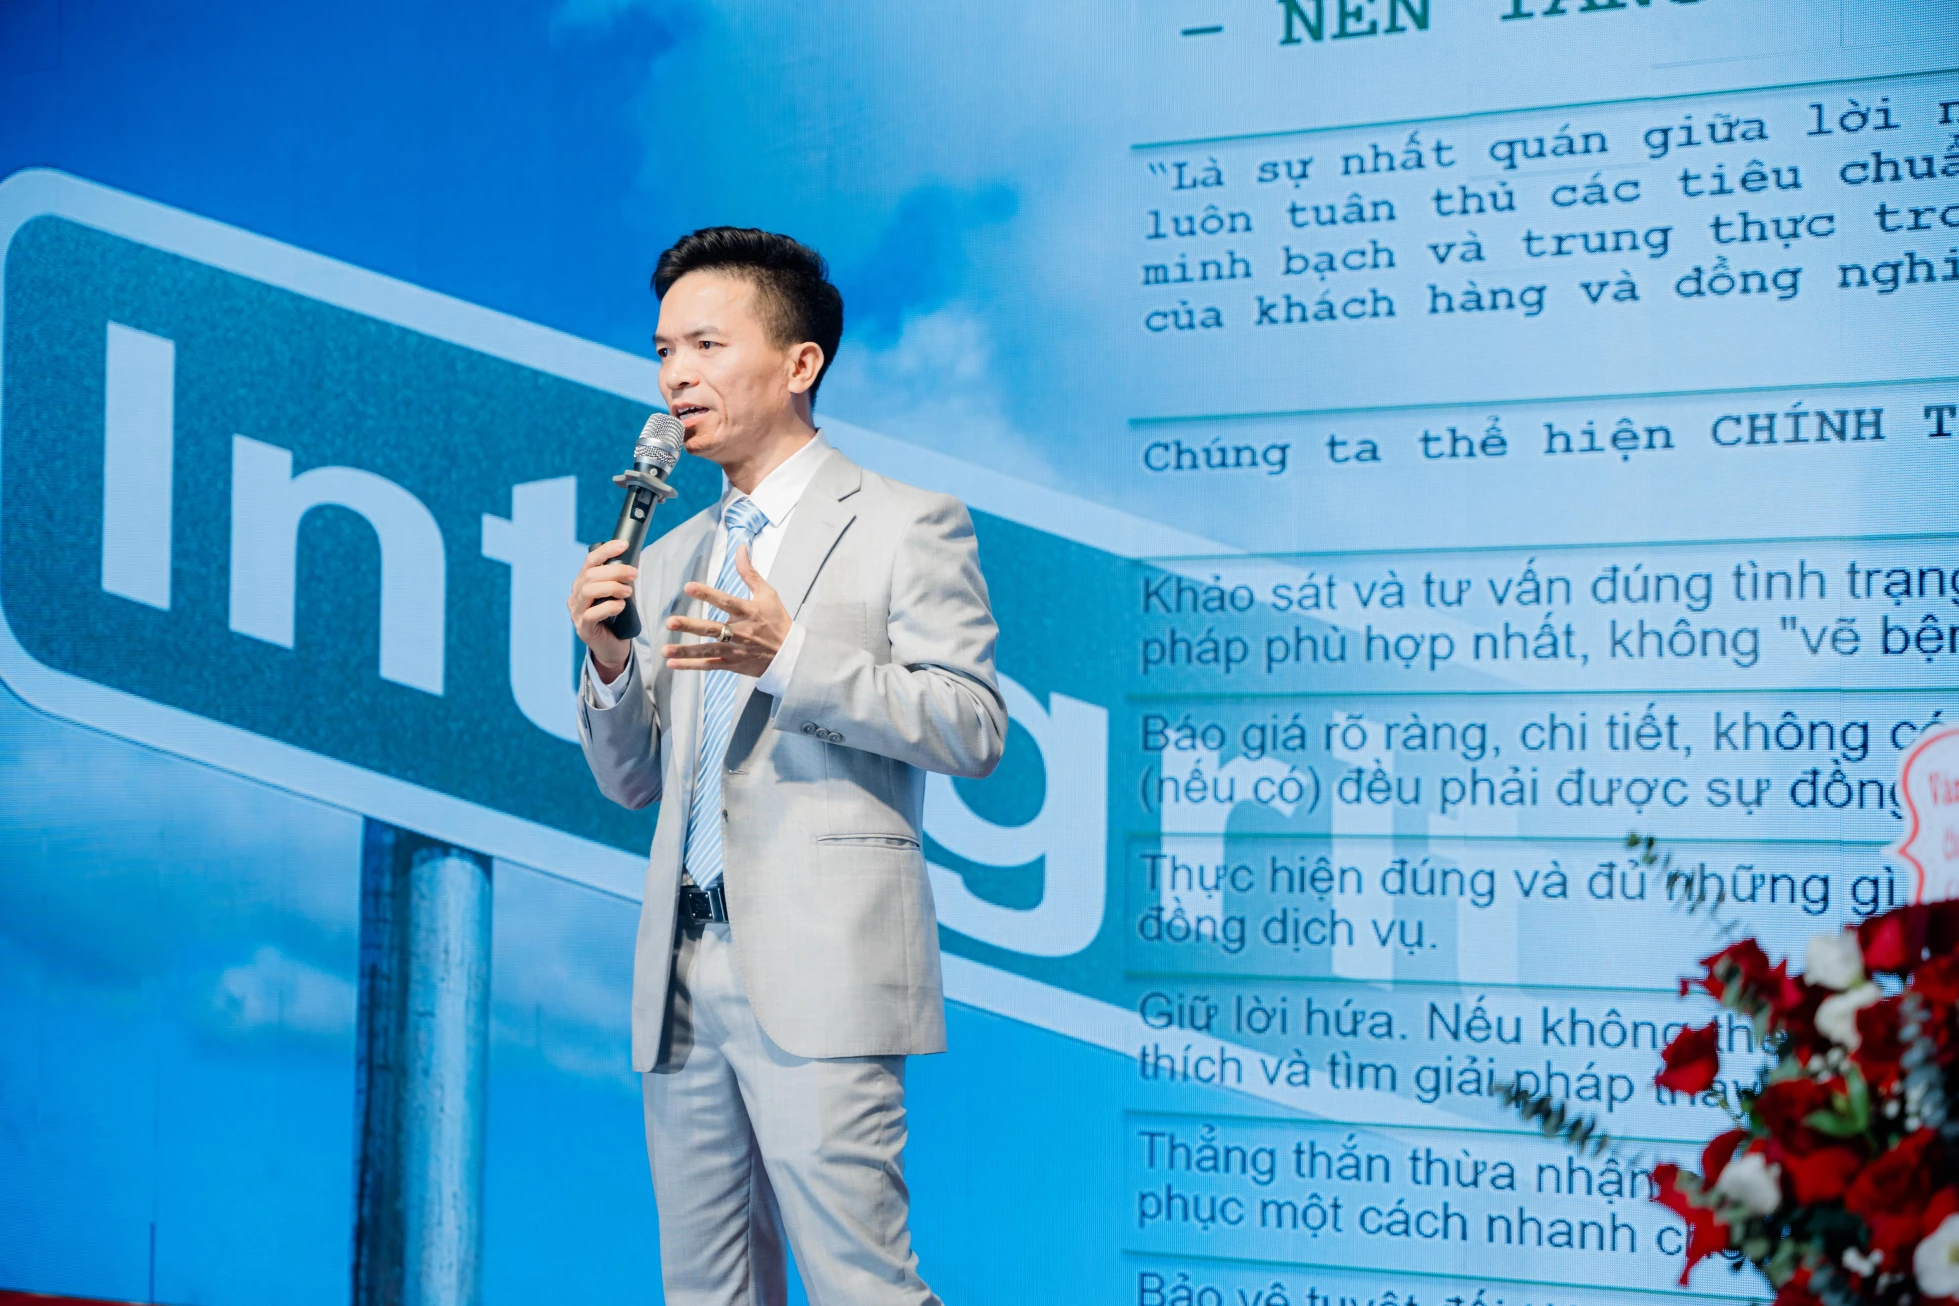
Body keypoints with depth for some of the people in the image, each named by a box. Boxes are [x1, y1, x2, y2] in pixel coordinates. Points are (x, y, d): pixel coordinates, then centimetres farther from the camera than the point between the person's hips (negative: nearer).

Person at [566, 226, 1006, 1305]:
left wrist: (790, 657, -18)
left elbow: (974, 729, -8)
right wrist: (608, 662, 0)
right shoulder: (669, 559, 20)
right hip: (683, 974, 7)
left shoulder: (907, 525, 2)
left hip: (821, 973, -6)